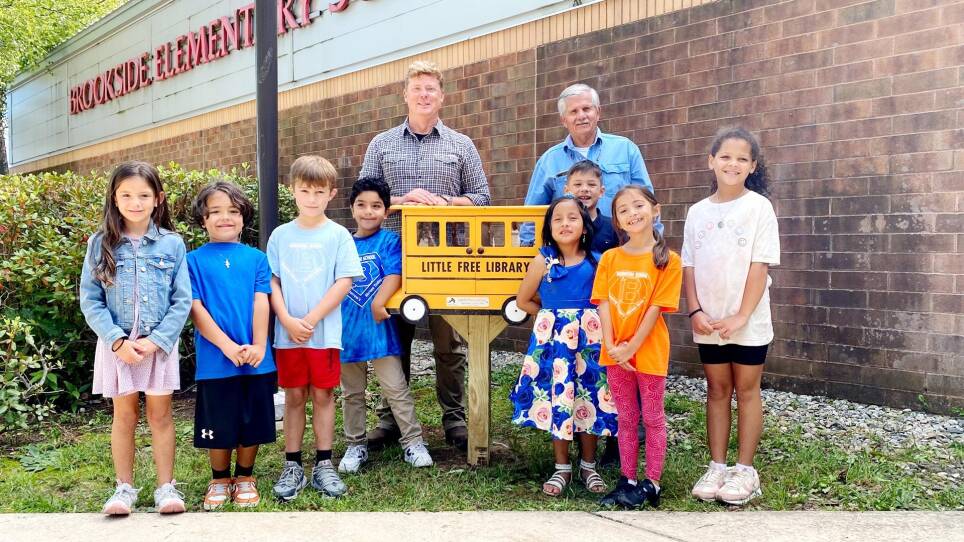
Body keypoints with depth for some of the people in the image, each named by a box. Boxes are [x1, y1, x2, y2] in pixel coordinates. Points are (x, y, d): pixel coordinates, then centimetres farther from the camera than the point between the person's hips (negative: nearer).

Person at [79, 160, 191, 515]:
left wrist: (155, 340, -13)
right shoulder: (101, 244, 0)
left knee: (160, 414, 7)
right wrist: (118, 340, -13)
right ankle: (124, 488, 20)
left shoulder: (172, 243, -2)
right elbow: (90, 301, -3)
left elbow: (182, 301, -3)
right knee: (124, 415, 9)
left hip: (160, 343, 0)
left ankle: (166, 486, 16)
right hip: (117, 343, 1)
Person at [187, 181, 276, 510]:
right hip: (215, 359, -1)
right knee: (218, 425, 9)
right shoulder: (194, 260, 1)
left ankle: (245, 478, 29)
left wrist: (258, 346, -14)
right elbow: (195, 308, -6)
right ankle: (219, 480, 28)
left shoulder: (256, 258, 6)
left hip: (256, 359, 2)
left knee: (253, 422, 10)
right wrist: (228, 346, -15)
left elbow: (261, 303, -1)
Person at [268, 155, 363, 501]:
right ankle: (292, 467, 16)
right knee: (294, 396, 8)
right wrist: (287, 320, -10)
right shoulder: (281, 235, 6)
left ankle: (323, 466, 15)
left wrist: (310, 320, -11)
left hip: (325, 331, -1)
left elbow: (344, 282, -7)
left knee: (322, 394, 5)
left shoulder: (338, 235, -1)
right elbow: (272, 282, 4)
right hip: (287, 333, 2)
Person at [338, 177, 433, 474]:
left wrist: (378, 303, -29)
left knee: (396, 389, -1)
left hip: (379, 327, -4)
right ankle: (356, 445, 27)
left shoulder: (390, 241, -4)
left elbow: (395, 274, -17)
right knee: (352, 393, 14)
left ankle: (413, 443, 8)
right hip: (346, 328, 4)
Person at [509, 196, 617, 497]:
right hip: (554, 337, 0)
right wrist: (553, 316, 6)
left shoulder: (596, 262, -1)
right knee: (556, 397, 1)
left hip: (589, 338, 1)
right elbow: (523, 300, 5)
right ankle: (562, 467, 16)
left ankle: (588, 466, 21)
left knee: (589, 397, 5)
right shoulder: (544, 261, -3)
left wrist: (585, 317, -2)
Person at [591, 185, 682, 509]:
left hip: (649, 352, -3)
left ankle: (652, 483, 18)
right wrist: (611, 346, -11)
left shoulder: (667, 260, -9)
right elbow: (604, 304, -1)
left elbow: (656, 308, -13)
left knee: (653, 419, 8)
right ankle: (628, 480, 24)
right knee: (626, 420, 14)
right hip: (615, 354, 4)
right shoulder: (609, 258, 2)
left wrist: (631, 348, -16)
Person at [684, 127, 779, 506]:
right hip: (708, 322, 4)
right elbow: (689, 266, 5)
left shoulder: (758, 206, -5)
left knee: (746, 389, 5)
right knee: (717, 390, 11)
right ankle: (717, 467, 19)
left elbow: (760, 266, -10)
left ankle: (745, 471, 15)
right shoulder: (698, 212, 6)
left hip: (747, 321, -3)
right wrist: (695, 310, -7)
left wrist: (741, 316, -15)